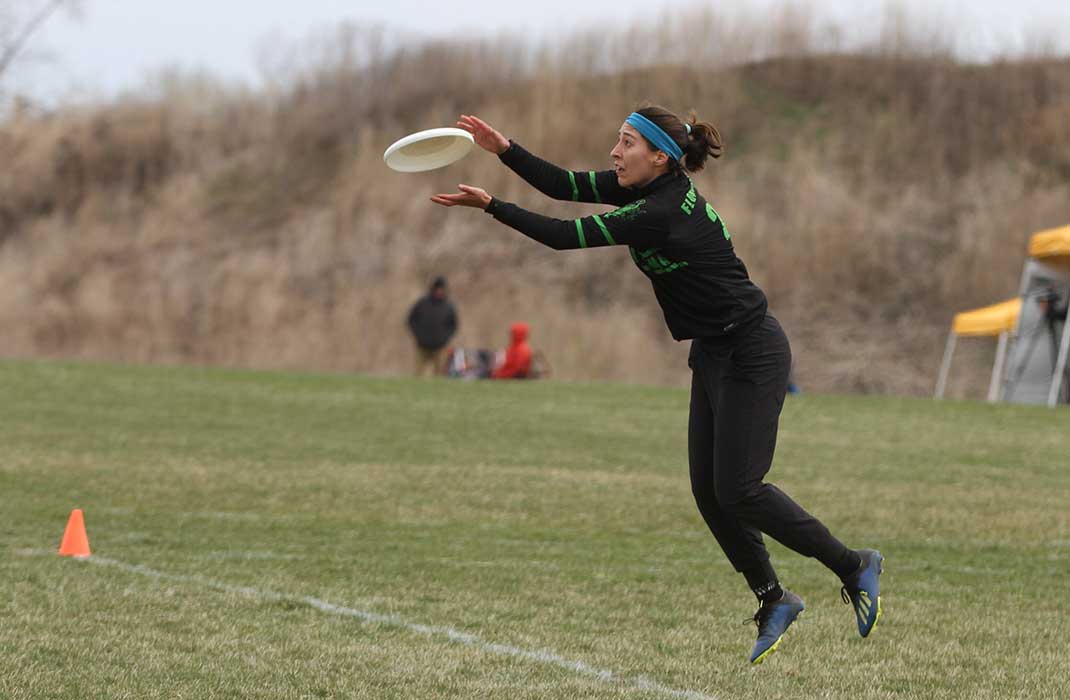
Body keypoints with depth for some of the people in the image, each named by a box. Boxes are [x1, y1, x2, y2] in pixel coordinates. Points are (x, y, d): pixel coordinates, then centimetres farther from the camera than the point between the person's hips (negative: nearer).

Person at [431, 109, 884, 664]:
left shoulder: (661, 213, -26)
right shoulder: (647, 187, 2)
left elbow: (567, 236, -24)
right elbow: (564, 186, 1)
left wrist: (490, 206, -21)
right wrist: (504, 150, -11)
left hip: (753, 356, -9)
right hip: (715, 353, 9)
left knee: (737, 490, -9)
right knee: (708, 491, 6)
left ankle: (853, 567, 5)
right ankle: (773, 599, 17)